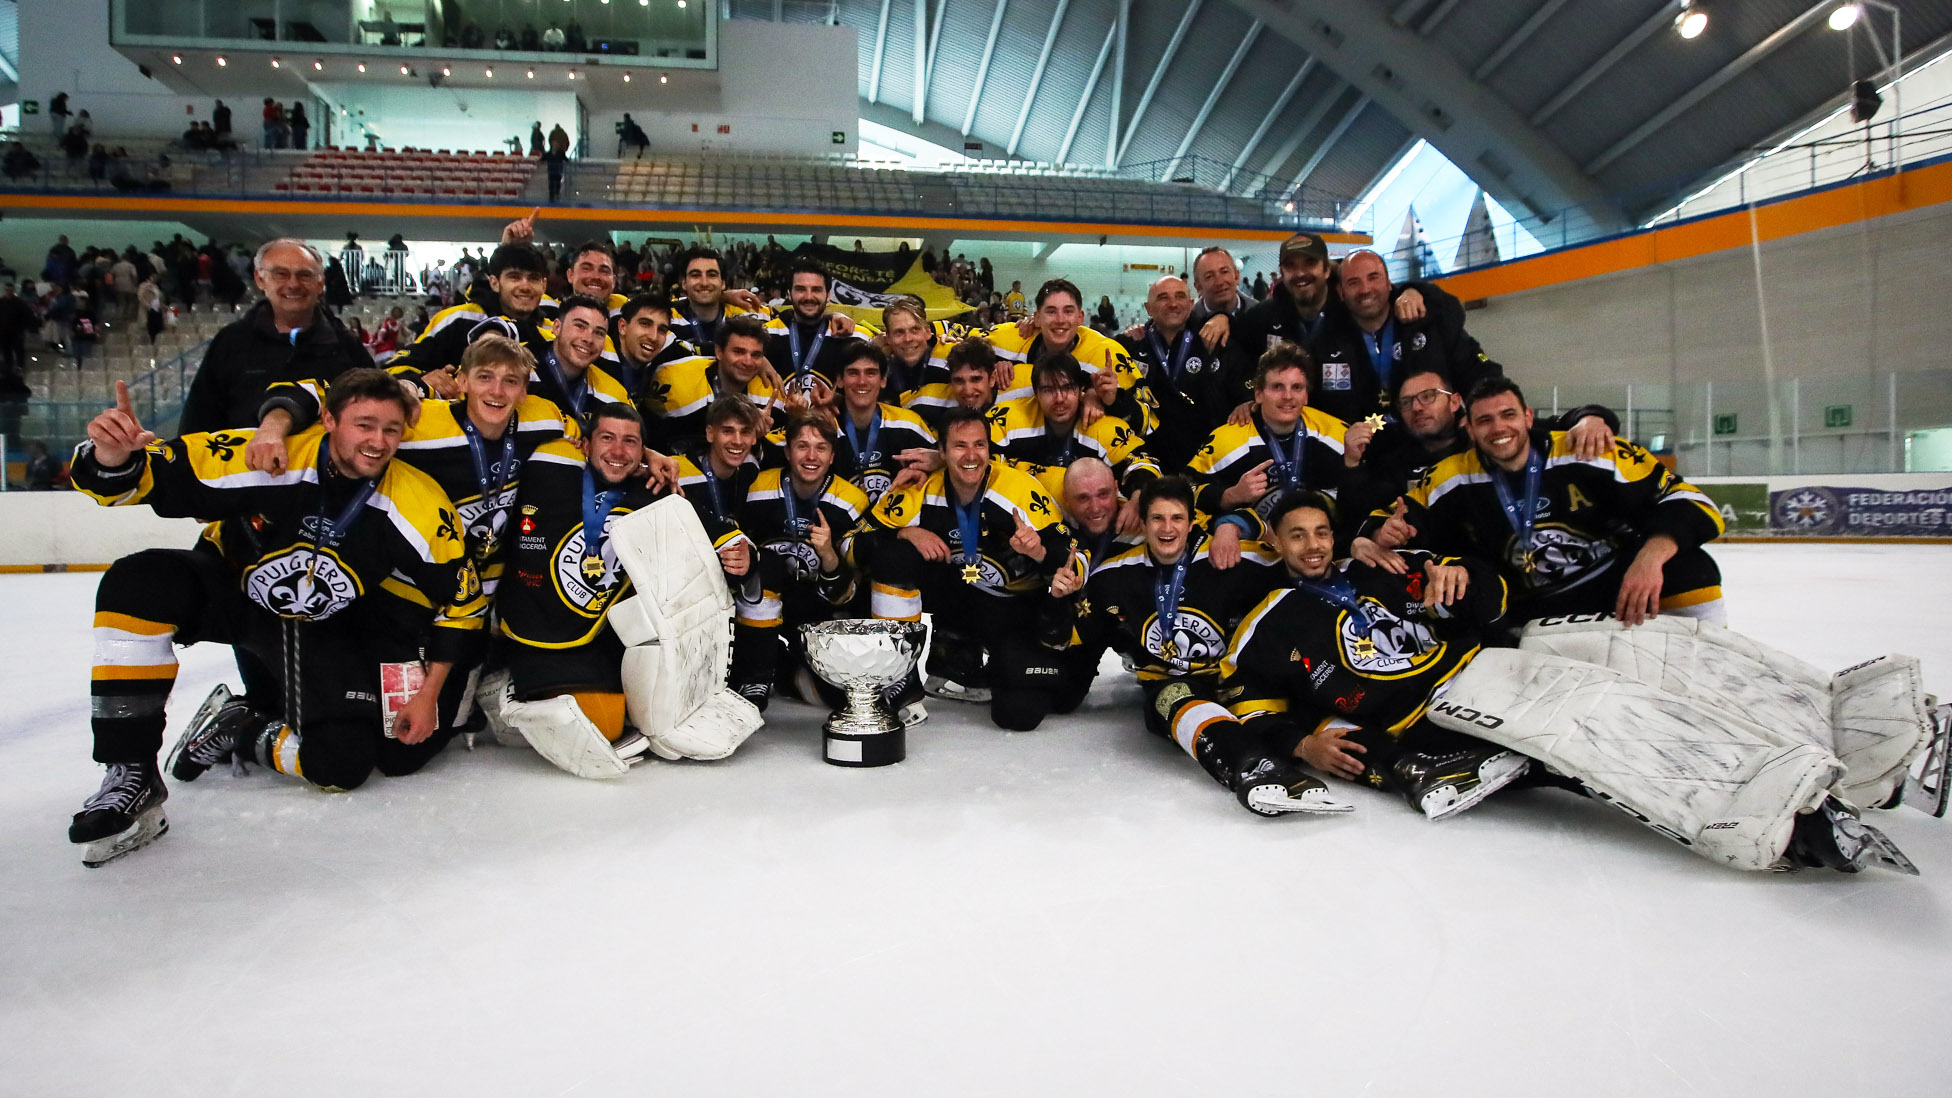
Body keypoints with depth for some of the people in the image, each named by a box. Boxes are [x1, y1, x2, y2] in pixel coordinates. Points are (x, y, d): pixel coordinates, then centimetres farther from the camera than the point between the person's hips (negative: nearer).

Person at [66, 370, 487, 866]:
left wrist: (427, 694, -13)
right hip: (236, 593, 0)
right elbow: (148, 475, -20)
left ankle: (240, 730, 15)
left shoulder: (418, 504, -23)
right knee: (137, 583, -31)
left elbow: (461, 599, -12)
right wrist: (113, 455, -46)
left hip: (330, 626, 0)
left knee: (343, 764, -17)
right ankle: (131, 772, -21)